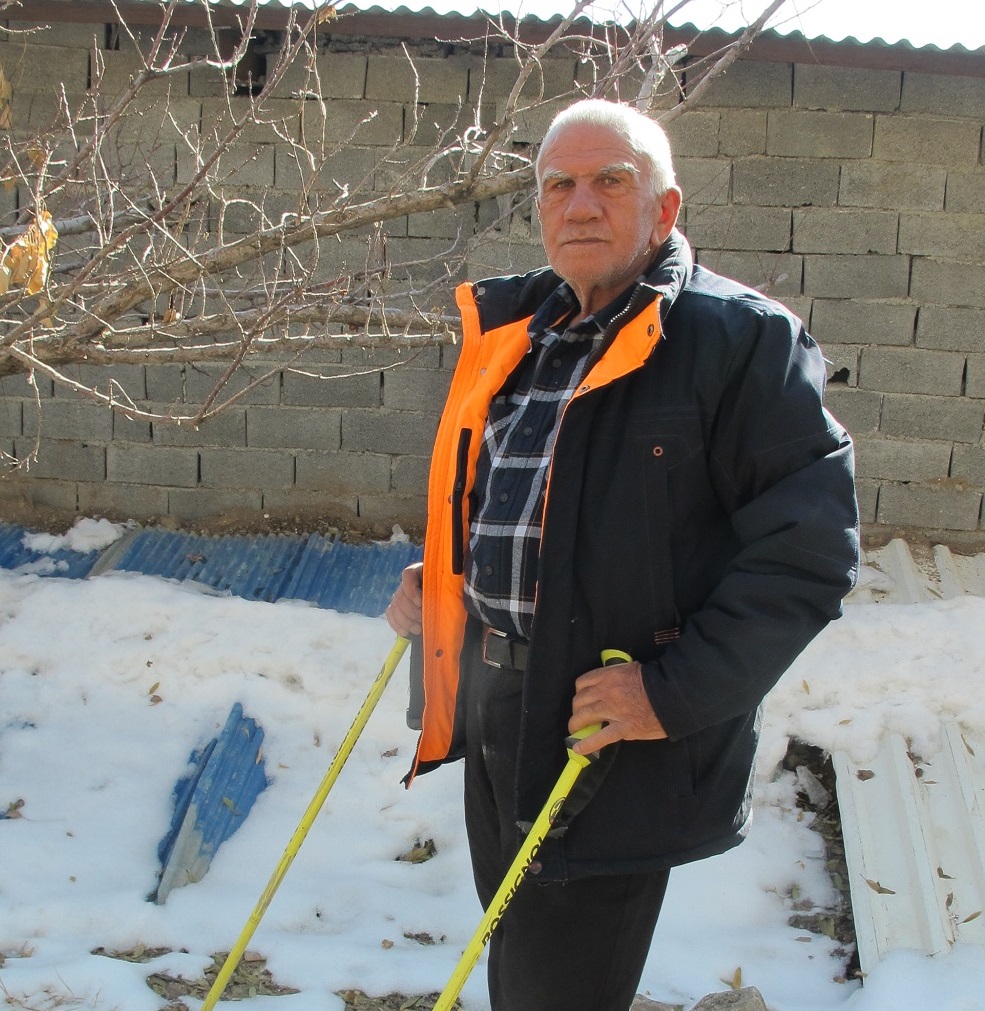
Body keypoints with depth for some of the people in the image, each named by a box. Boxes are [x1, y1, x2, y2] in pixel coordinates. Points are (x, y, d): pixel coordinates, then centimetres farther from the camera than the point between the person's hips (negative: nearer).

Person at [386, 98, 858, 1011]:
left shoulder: (743, 340, -14)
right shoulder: (512, 331, 9)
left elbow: (808, 548, -19)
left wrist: (680, 690, -24)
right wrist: (435, 578, 11)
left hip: (619, 750, -7)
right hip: (495, 716, 7)